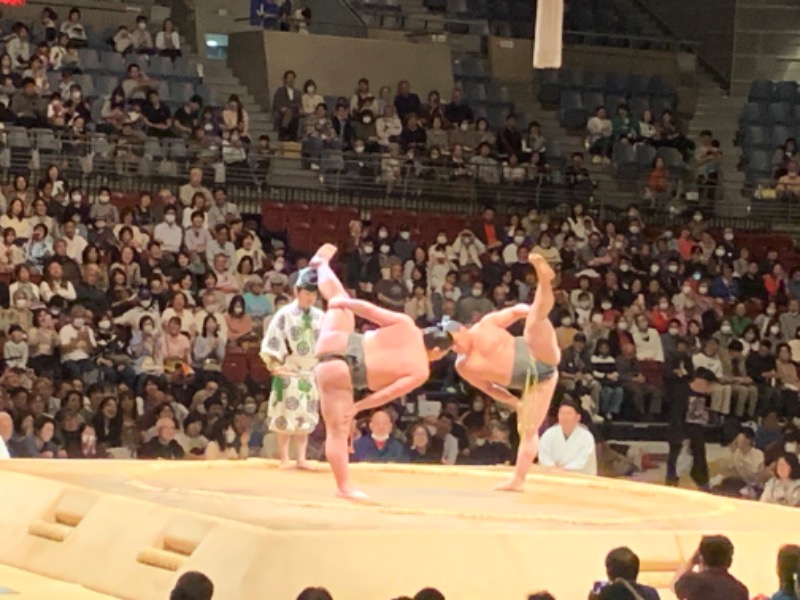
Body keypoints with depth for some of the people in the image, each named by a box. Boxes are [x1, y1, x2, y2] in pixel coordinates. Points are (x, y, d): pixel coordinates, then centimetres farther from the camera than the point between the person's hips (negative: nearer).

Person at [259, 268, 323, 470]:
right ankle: (284, 459, 3)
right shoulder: (285, 314, -7)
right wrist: (275, 366, -10)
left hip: (311, 375, 4)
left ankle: (301, 458, 10)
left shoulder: (320, 317, 4)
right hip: (288, 374, -4)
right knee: (286, 416, -2)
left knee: (306, 417, 6)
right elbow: (271, 343, -6)